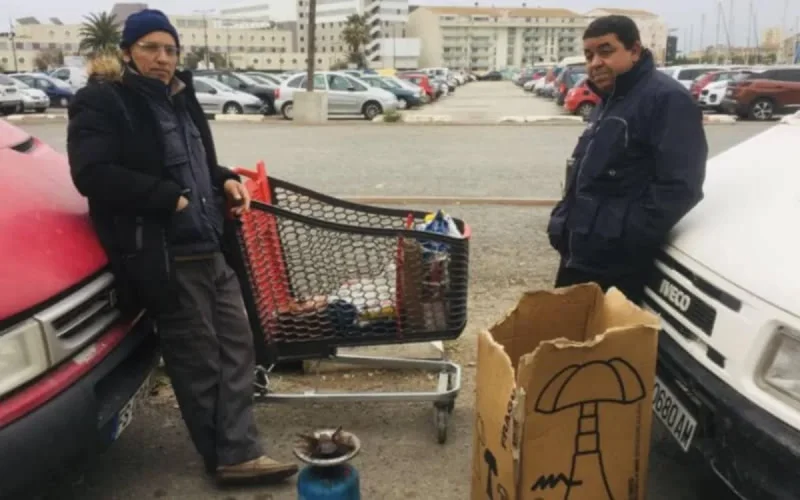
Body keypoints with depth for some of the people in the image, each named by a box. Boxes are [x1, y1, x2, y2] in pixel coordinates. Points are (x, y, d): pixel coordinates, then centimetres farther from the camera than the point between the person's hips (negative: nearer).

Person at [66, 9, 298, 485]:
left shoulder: (179, 98, 18)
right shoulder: (101, 103, -6)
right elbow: (93, 174, -17)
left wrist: (224, 180, 8)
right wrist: (169, 198, -19)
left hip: (210, 247, 9)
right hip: (164, 257, -8)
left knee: (237, 347, 7)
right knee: (199, 360, 1)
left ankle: (238, 453, 16)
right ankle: (230, 454, 15)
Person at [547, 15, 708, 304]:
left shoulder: (667, 99, -14)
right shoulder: (610, 102, 18)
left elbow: (679, 186, -22)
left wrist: (629, 243, -23)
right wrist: (564, 222, 11)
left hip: (616, 265, -10)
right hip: (579, 254, 10)